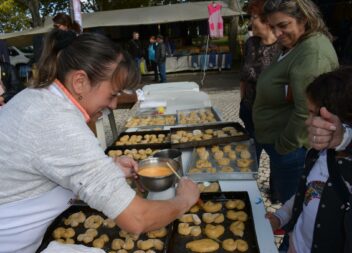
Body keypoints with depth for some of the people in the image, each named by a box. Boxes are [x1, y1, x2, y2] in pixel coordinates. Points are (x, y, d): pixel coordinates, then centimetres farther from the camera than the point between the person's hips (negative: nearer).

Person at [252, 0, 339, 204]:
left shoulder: (313, 53, -24)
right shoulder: (295, 46, 10)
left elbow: (306, 113, -30)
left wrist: (284, 147, -17)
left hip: (290, 147, -10)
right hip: (279, 141, 10)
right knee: (280, 193, 26)